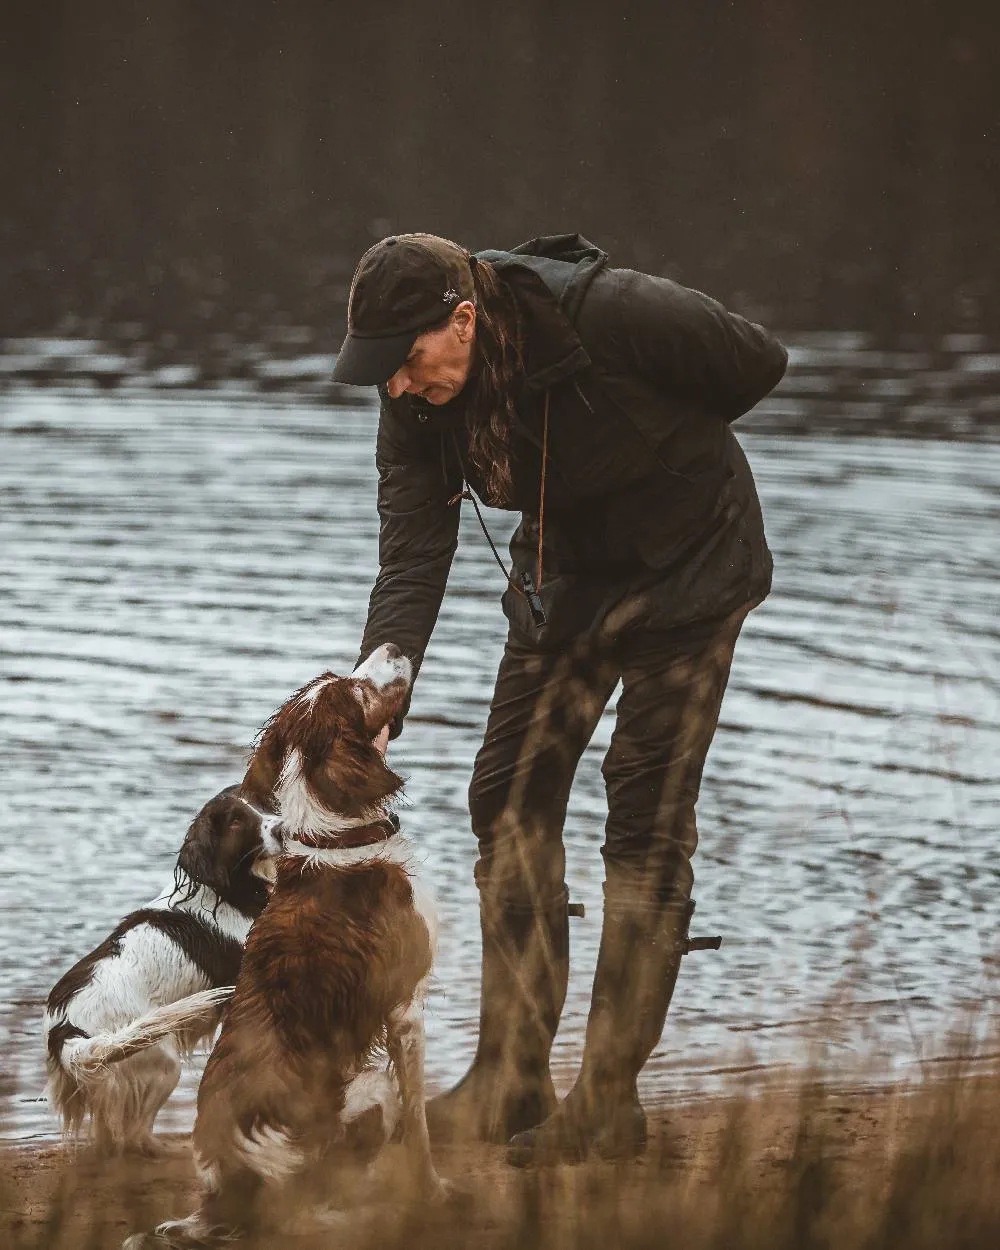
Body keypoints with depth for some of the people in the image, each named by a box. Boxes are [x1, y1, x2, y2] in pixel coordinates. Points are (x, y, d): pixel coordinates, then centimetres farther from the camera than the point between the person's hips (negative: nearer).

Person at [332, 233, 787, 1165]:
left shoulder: (613, 316, -32)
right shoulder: (414, 406, -16)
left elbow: (758, 364, -17)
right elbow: (411, 558, -18)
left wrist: (656, 455, -7)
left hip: (687, 570, -6)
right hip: (563, 577, 6)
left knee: (647, 820, -9)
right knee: (510, 798, 1)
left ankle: (608, 1105, -6)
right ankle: (511, 1083, 7)